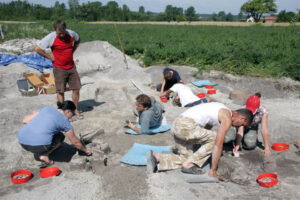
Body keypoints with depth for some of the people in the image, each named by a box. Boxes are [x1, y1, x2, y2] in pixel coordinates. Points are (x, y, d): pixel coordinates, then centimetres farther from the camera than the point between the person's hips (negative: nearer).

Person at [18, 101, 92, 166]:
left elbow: (25, 120, 17)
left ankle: (38, 153, 16)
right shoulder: (65, 121, 5)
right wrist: (85, 150, 31)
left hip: (22, 142, 6)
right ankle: (44, 155, 2)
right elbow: (75, 142, 14)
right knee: (60, 136, 21)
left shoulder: (47, 109, 17)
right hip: (39, 146, -6)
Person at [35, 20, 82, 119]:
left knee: (76, 88, 4)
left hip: (71, 67, 4)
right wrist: (50, 57, -10)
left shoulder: (71, 33, -3)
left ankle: (76, 110, 20)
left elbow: (78, 40, 20)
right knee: (61, 91, 3)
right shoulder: (51, 37, -15)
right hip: (59, 69, -4)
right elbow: (37, 48, -12)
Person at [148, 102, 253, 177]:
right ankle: (189, 164, -3)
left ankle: (157, 157, 1)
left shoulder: (222, 110, 25)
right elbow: (218, 144, -8)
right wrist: (213, 170, -1)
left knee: (187, 157, 14)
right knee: (215, 139, -1)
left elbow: (205, 130, 34)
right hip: (186, 126, -9)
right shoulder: (227, 118, -3)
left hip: (176, 124, 9)